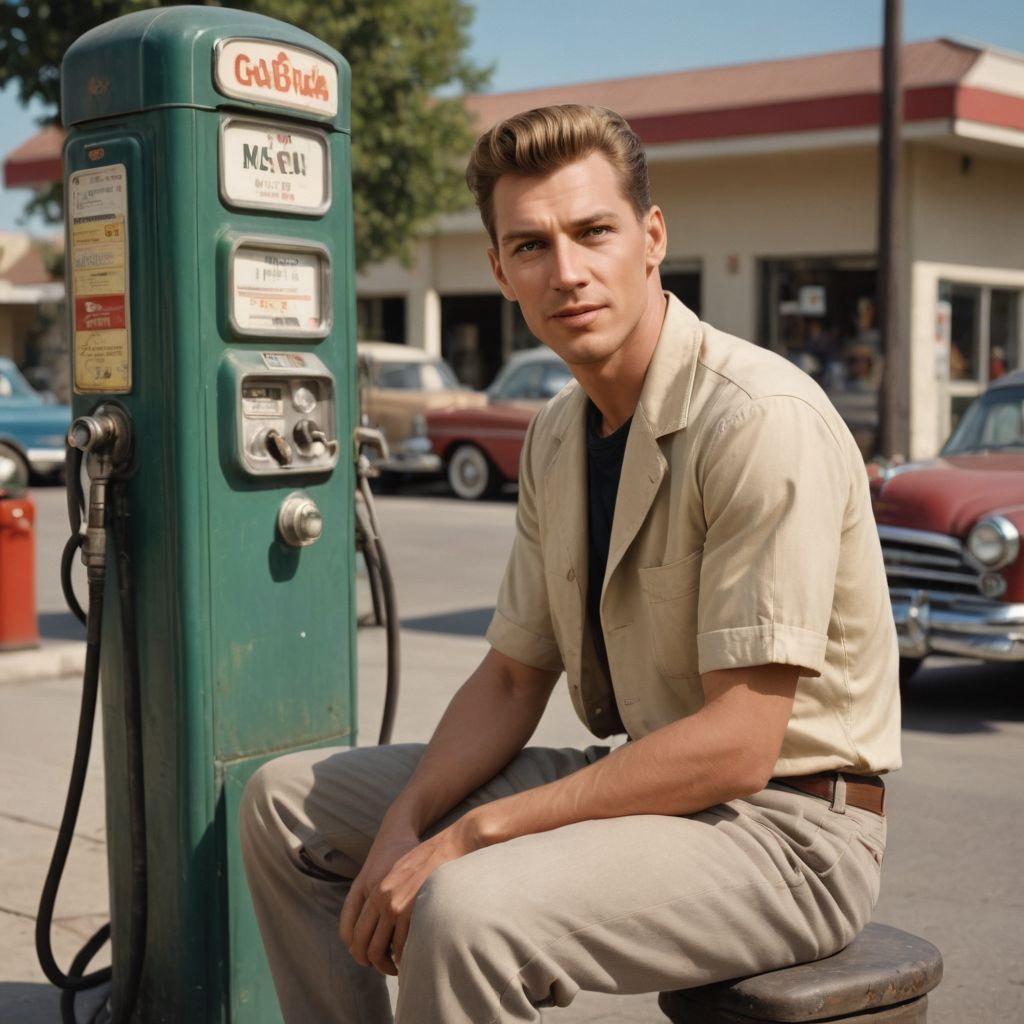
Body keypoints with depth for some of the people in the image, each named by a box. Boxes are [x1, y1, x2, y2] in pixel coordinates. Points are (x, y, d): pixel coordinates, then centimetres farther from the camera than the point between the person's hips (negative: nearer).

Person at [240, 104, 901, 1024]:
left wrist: (467, 837, -22)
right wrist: (402, 827, -7)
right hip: (641, 780, 8)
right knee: (288, 801, 7)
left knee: (470, 909, -34)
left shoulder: (763, 419, -21)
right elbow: (513, 678, 11)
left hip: (782, 827, -8)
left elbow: (737, 744, -24)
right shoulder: (558, 436, 7)